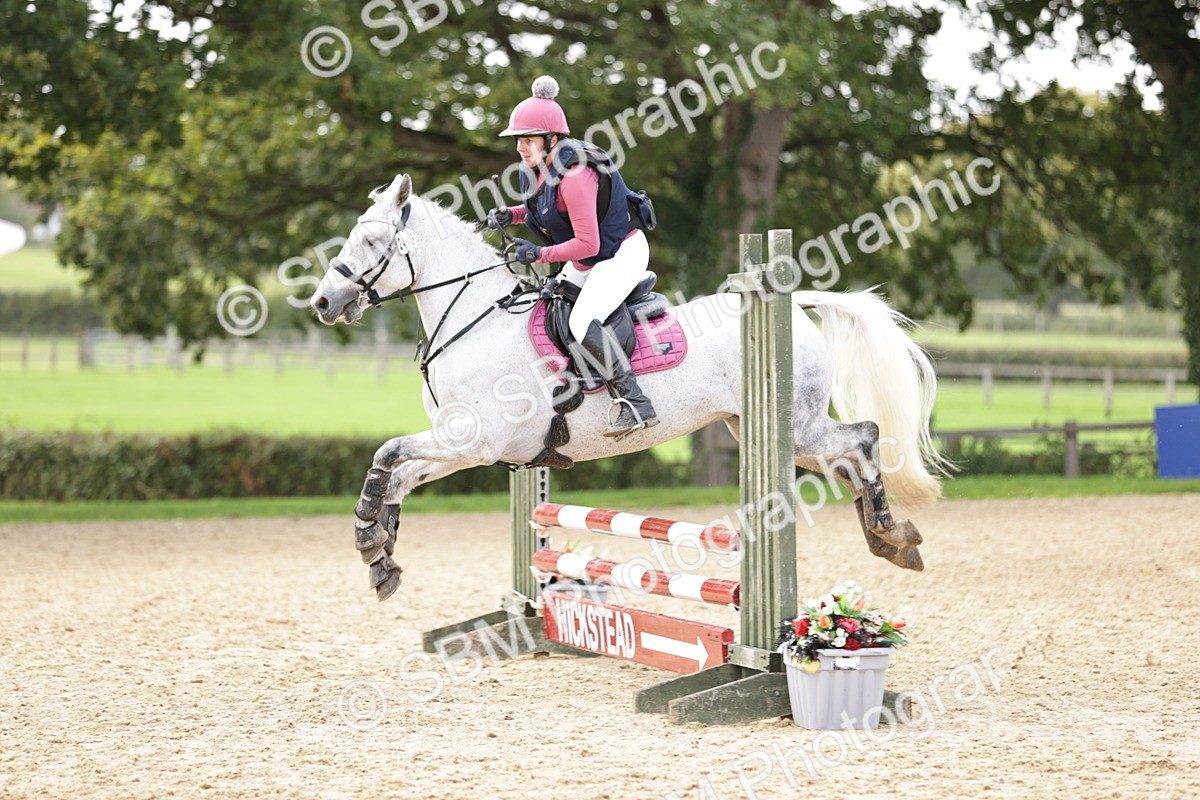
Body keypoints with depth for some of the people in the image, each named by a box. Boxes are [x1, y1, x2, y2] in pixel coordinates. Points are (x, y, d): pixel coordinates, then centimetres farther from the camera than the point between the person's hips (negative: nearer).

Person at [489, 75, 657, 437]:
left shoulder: (574, 176, -30)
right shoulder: (535, 169, -2)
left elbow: (587, 244, -28)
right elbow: (544, 208, 19)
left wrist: (540, 254, -27)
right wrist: (510, 214, 1)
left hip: (622, 254, -10)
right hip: (584, 262, 11)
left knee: (583, 322, -28)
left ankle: (635, 403, -28)